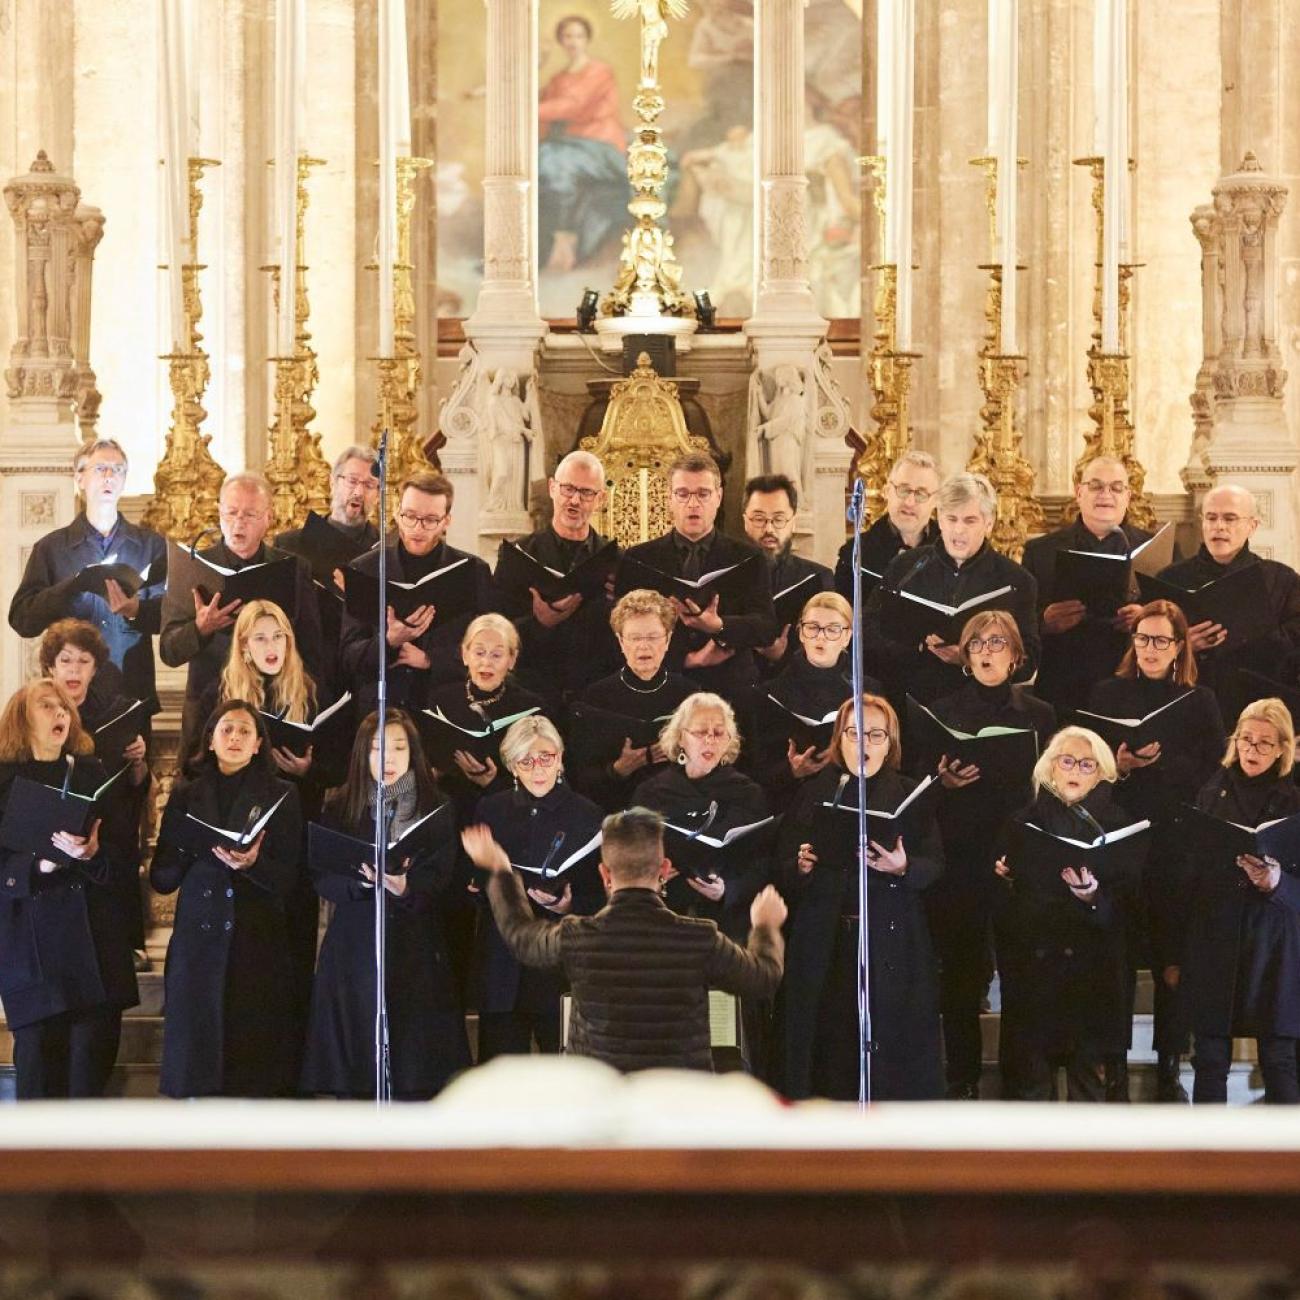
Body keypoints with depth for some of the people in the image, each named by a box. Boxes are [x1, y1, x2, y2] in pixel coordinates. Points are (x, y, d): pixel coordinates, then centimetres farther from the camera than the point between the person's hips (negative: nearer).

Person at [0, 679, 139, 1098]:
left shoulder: (92, 773, 13)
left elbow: (123, 856, 8)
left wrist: (93, 855, -13)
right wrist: (40, 864, -19)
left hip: (93, 932, 3)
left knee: (94, 1047, -1)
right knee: (37, 1047, -5)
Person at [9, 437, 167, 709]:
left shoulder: (151, 546, 12)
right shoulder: (50, 548, 9)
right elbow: (21, 619, 0)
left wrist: (136, 612, -20)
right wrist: (75, 584, -13)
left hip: (133, 690, 1)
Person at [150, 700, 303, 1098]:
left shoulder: (281, 796, 10)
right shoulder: (185, 796, 14)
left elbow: (287, 879, 3)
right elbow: (161, 879, 9)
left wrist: (253, 864, -16)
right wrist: (190, 846, -10)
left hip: (257, 945, -1)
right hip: (197, 942, 1)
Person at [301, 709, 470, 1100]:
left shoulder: (436, 807, 7)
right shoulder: (340, 807, 8)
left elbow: (439, 875, -4)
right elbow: (322, 877, 1)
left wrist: (406, 887, -25)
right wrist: (359, 881, -19)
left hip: (414, 947, -1)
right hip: (354, 946, 1)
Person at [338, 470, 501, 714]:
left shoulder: (474, 572, 8)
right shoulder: (365, 569, 9)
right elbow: (347, 659, 7)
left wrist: (429, 660, -6)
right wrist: (389, 642, -12)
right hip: (377, 711, 1)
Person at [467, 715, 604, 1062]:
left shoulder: (586, 815, 1)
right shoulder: (492, 811, 11)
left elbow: (601, 897, 2)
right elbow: (469, 878, 17)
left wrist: (570, 906, -17)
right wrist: (479, 885, -5)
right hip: (502, 965, 3)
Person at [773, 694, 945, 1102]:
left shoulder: (911, 796, 10)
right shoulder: (814, 794, 12)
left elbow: (935, 865, 2)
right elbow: (783, 870, 7)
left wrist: (903, 867, -19)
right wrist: (802, 866, -15)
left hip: (892, 942, 0)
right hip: (825, 942, 1)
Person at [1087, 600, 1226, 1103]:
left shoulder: (1200, 703, 7)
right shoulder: (1107, 694, 9)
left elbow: (1212, 774, -1)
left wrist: (1161, 759, -15)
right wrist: (1116, 766, -12)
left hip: (1177, 841, 0)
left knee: (1172, 961, -1)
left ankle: (1169, 1068, 8)